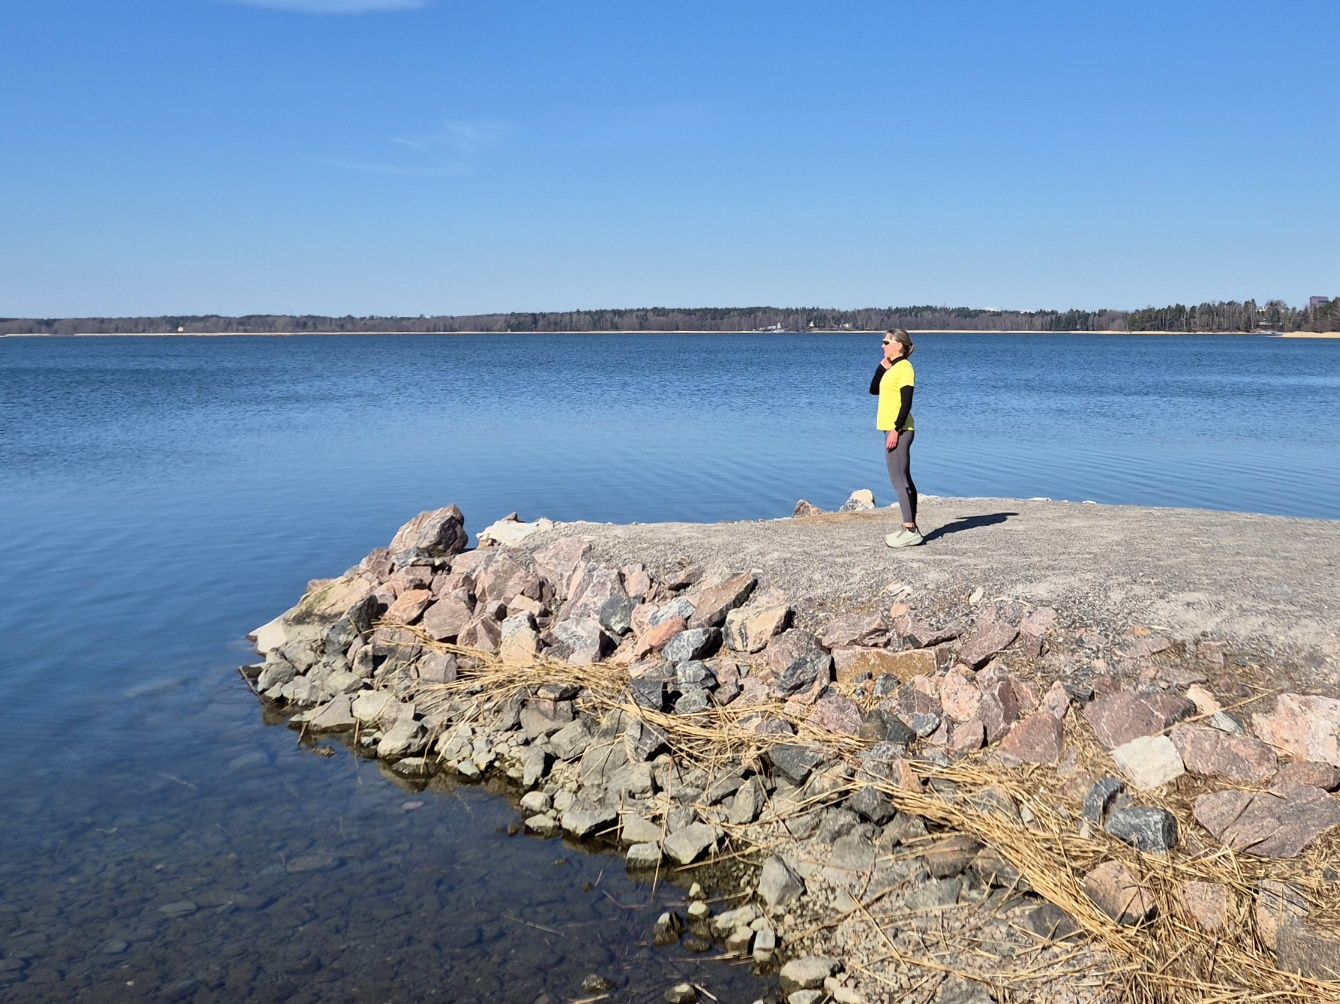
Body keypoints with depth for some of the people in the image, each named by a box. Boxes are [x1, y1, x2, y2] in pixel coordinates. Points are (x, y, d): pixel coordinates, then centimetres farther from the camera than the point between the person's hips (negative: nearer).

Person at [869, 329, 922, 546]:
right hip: (892, 429, 10)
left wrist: (896, 430, -23)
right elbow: (874, 390, 18)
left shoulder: (904, 368, -13)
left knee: (899, 480, -11)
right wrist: (883, 366, 10)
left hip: (898, 430, -10)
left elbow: (906, 403, -19)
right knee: (903, 480, 12)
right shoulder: (893, 368, 16)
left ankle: (910, 531, -11)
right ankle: (910, 528, 16)